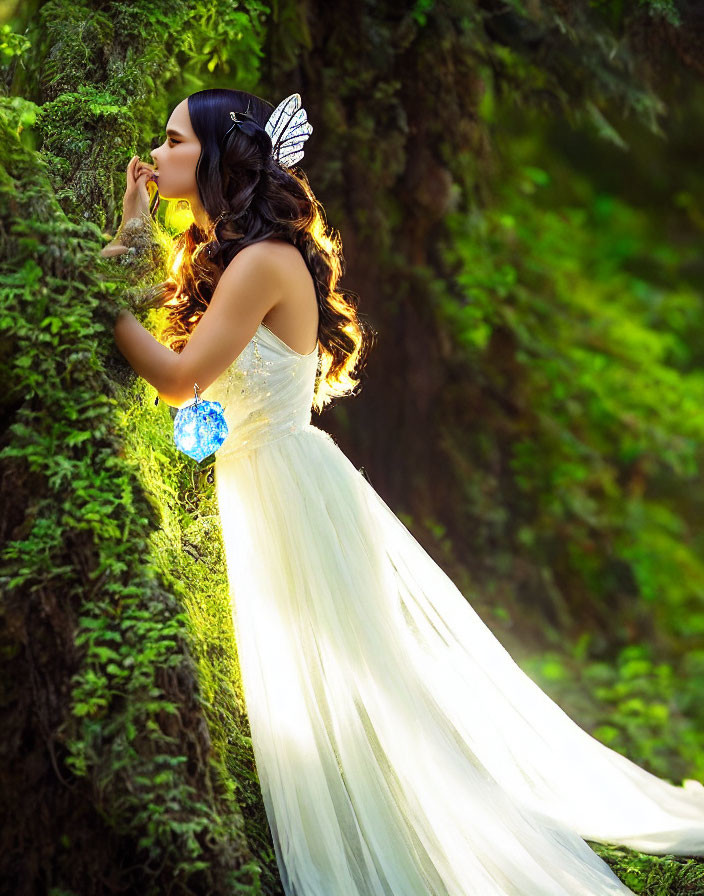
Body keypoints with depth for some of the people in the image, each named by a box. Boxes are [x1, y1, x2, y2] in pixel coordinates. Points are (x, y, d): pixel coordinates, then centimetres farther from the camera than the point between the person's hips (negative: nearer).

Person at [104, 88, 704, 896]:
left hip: (287, 489, -10)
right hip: (257, 488, 10)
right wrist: (131, 225, 11)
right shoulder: (221, 254, 12)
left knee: (340, 678, 0)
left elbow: (178, 380, -21)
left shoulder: (264, 261, -17)